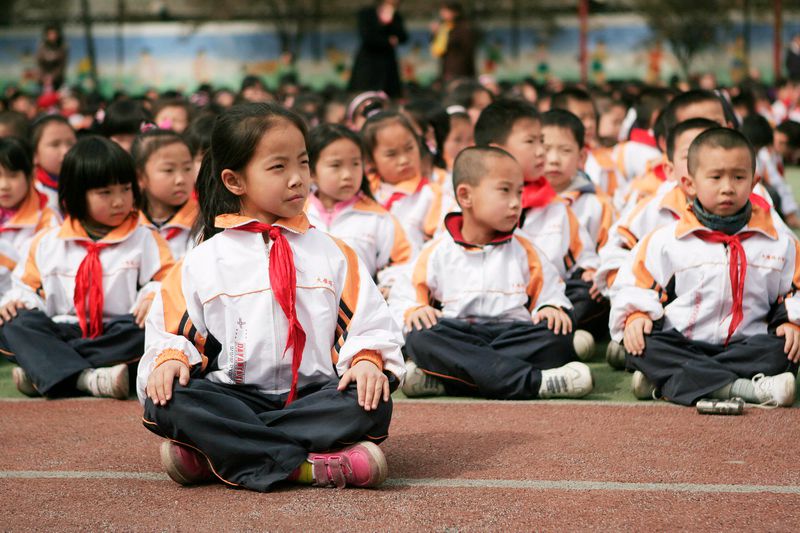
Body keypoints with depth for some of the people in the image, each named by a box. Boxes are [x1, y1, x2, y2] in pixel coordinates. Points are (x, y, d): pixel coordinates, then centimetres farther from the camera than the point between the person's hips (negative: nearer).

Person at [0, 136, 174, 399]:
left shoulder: (145, 240, 8)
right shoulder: (47, 243, 14)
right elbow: (28, 285, 17)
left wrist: (153, 298, -23)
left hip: (116, 335, -2)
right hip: (62, 331, 2)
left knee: (145, 329, -34)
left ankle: (45, 370, -33)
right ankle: (86, 378, -44)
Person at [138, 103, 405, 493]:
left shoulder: (334, 255, 14)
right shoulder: (202, 263, 10)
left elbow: (370, 326, 9)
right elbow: (169, 333, 10)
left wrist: (367, 360, -13)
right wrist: (169, 358, -13)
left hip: (315, 395, 1)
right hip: (233, 399, -1)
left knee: (372, 405, -30)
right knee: (165, 402, -30)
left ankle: (217, 454, -32)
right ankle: (311, 466, -37)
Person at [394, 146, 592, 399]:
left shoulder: (524, 251, 19)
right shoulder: (436, 253, 12)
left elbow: (549, 291, 17)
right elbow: (405, 295, 12)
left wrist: (552, 309, -6)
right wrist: (413, 310, -11)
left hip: (512, 334, 2)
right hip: (456, 338, -2)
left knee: (558, 338, -29)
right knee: (419, 337, -34)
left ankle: (445, 379, -39)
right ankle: (533, 381, -44)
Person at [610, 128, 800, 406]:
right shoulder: (666, 242, 6)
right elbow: (634, 288, 9)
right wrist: (636, 317, -10)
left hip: (745, 346, 1)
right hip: (681, 347, -1)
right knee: (644, 347, -29)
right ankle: (742, 388, -42)